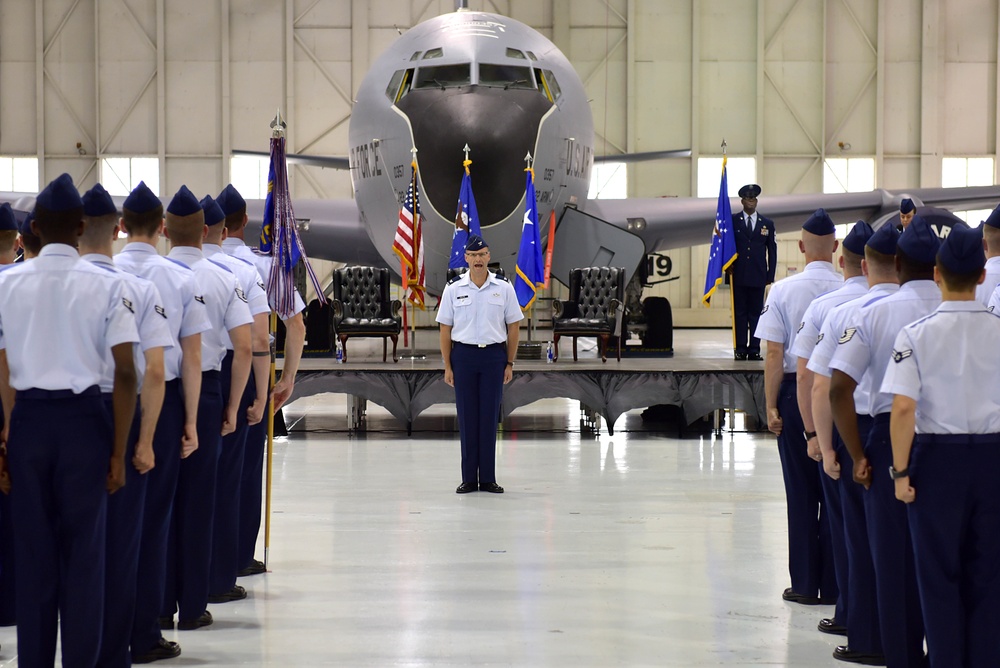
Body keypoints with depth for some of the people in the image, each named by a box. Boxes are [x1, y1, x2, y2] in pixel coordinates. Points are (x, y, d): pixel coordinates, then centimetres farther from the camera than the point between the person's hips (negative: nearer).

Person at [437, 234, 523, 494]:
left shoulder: (504, 288, 1)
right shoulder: (453, 289, 0)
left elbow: (513, 327, 5)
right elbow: (445, 329, 3)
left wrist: (510, 363, 1)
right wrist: (447, 366, -1)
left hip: (494, 356, 0)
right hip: (463, 355, 0)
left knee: (489, 417, 2)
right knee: (467, 416, 3)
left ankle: (488, 478, 9)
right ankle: (469, 478, 9)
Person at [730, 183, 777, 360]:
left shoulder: (767, 224, 10)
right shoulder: (733, 221, 4)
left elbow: (772, 251, 11)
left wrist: (771, 275, 5)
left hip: (758, 276, 1)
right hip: (739, 275, -1)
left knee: (756, 312, 1)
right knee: (740, 312, 0)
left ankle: (754, 349, 3)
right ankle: (740, 348, 1)